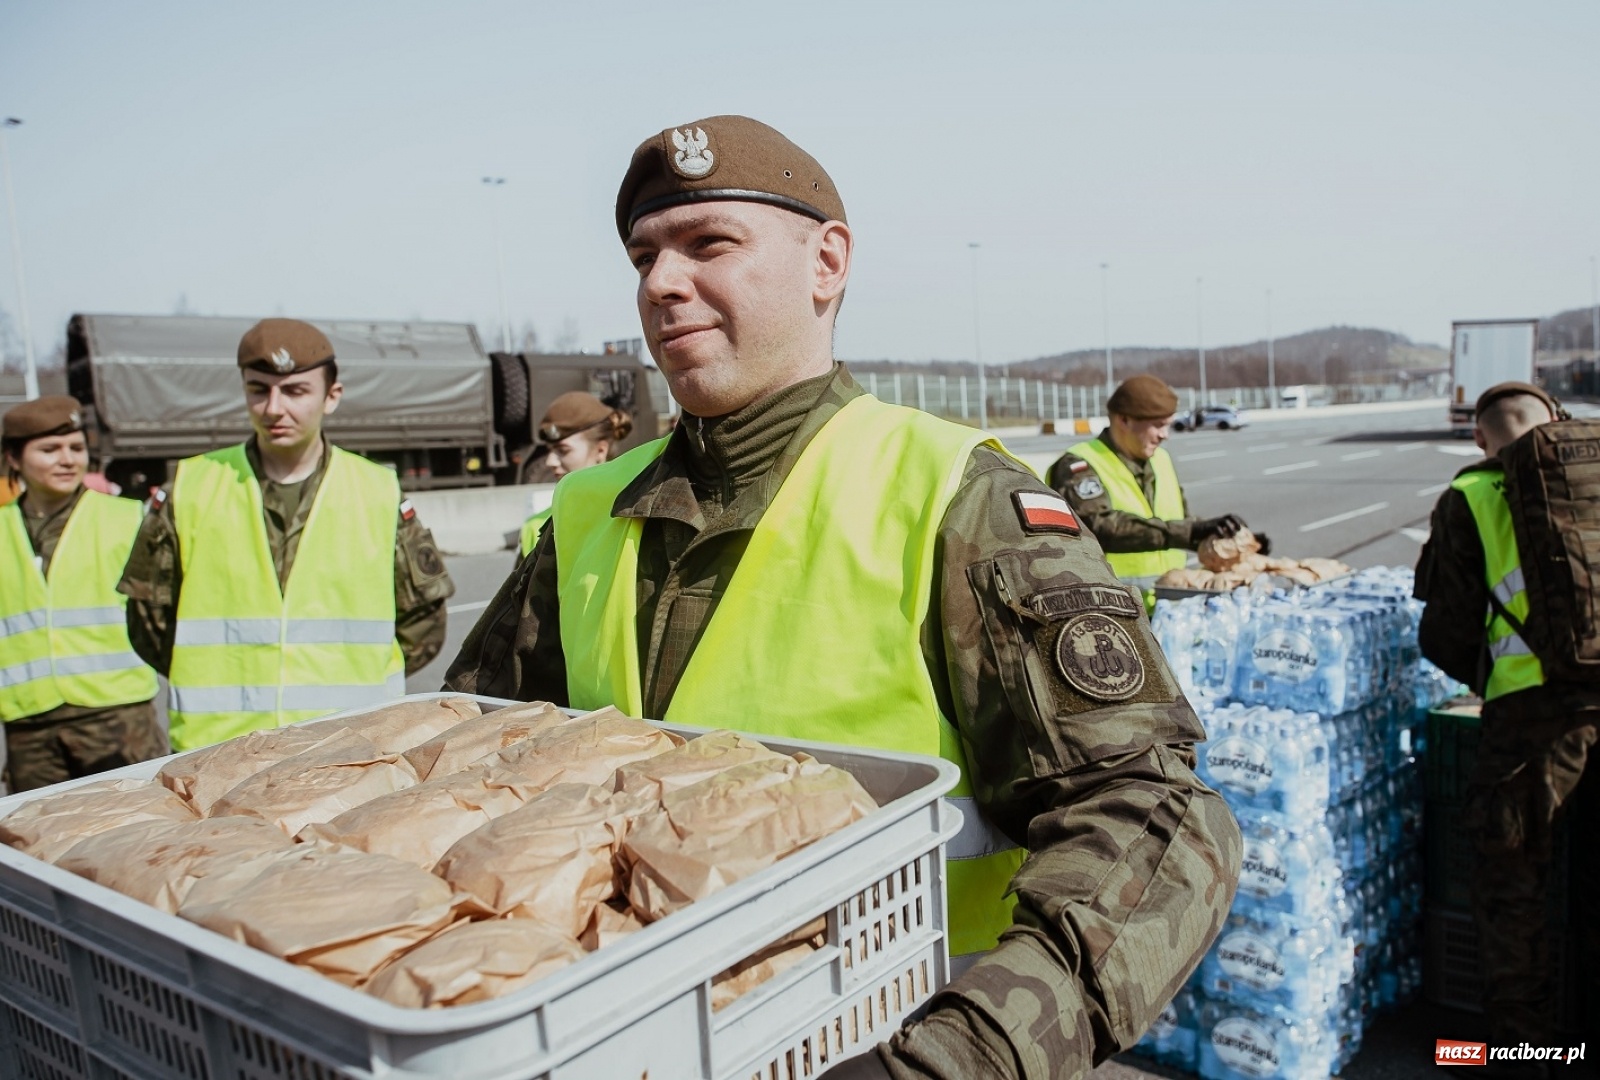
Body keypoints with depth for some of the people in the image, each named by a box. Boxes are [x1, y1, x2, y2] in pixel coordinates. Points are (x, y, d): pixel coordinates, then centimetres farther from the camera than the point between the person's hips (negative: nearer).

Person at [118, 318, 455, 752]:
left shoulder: (378, 494, 3)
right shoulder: (190, 490, 3)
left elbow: (424, 617, 10)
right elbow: (148, 615, 11)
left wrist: (366, 680, 3)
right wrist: (214, 684, 5)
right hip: (217, 755, 0)